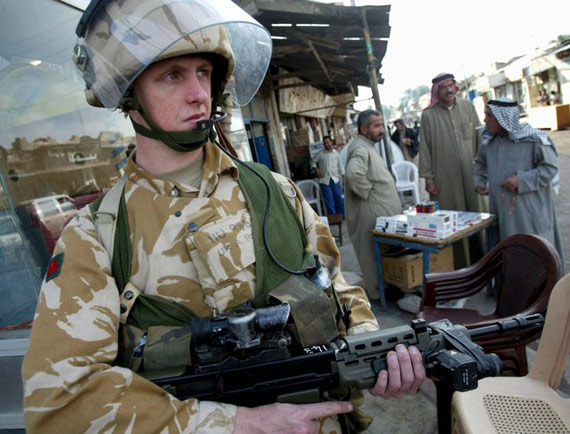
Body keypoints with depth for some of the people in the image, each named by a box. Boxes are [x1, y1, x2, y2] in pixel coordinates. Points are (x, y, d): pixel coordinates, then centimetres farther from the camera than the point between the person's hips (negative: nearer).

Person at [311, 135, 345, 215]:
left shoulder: (336, 153, 6)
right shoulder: (320, 154, 0)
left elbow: (340, 166, 9)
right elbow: (313, 162, 9)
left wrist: (343, 177, 6)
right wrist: (317, 170, -6)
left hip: (335, 179, 2)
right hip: (324, 180, -2)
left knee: (339, 198, 6)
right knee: (329, 200, 1)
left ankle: (341, 215, 19)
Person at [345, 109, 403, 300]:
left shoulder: (367, 146, 15)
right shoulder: (360, 148, -19)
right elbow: (354, 173, -38)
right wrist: (367, 192, -25)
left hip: (382, 211, 10)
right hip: (371, 213, -10)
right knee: (374, 254, 3)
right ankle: (376, 291, 16)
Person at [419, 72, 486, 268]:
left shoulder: (468, 107, 6)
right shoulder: (428, 115, -1)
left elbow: (479, 138, 9)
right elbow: (424, 148, -2)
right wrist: (428, 178, -5)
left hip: (471, 174, 3)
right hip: (445, 178, -2)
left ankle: (480, 262, 24)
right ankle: (459, 266, 14)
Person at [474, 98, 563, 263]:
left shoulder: (533, 139, -12)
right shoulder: (489, 140, 5)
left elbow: (550, 167, -10)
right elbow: (480, 163, 22)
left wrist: (521, 179, -19)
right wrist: (479, 182, 7)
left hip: (529, 211, -5)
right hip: (502, 210, 5)